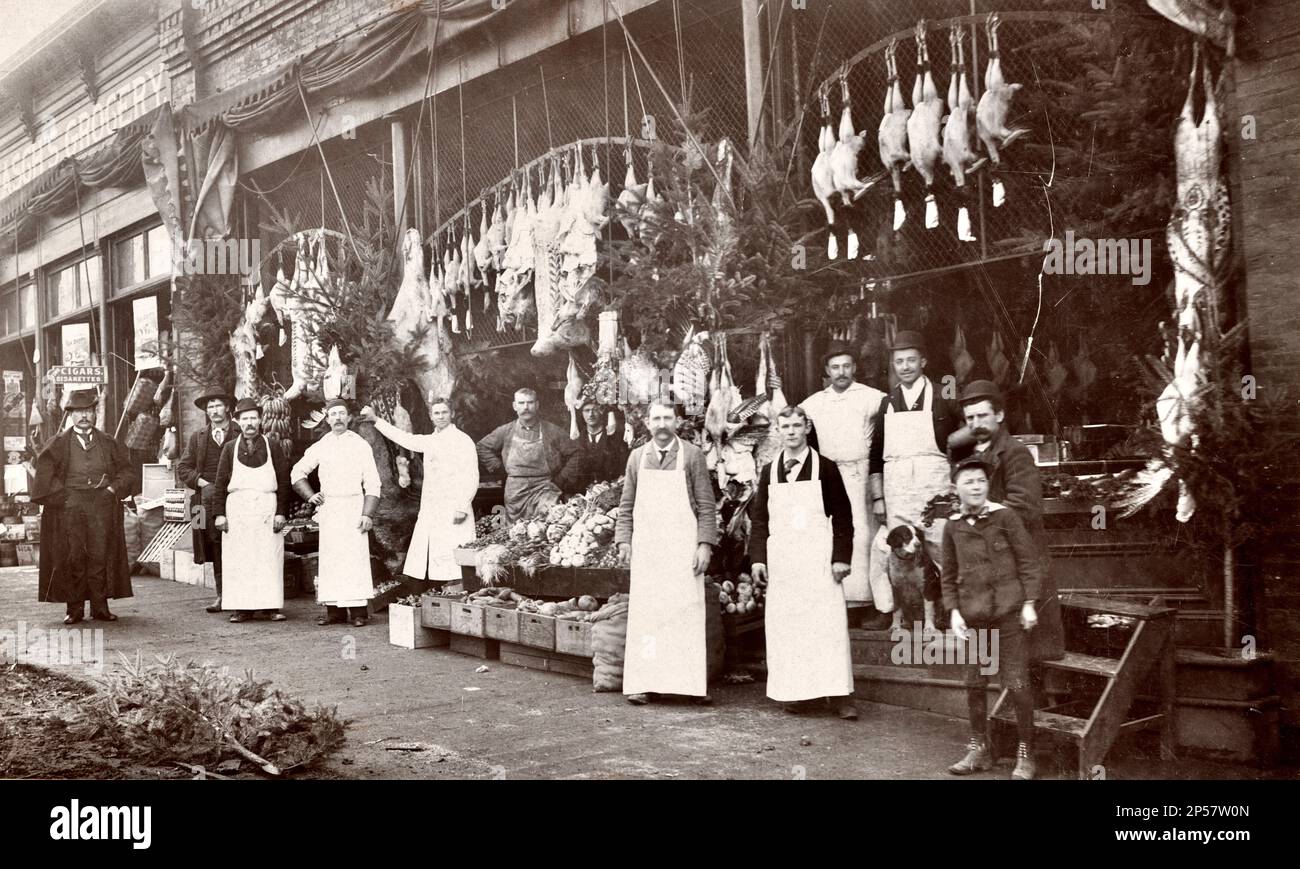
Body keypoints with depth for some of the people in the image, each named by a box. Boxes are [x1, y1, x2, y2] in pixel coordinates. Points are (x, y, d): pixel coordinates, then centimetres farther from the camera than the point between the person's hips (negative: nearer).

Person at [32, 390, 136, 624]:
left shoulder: (108, 443, 13)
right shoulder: (58, 444, 8)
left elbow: (127, 469, 14)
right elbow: (45, 474, 3)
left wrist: (113, 489, 1)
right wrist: (62, 495, -6)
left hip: (102, 505, 1)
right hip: (69, 506, -1)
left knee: (100, 556, -2)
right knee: (73, 557, -3)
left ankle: (100, 607, 4)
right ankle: (75, 609, 3)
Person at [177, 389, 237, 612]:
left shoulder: (240, 436, 6)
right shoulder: (197, 438, 15)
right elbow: (183, 467, 14)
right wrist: (203, 483, -1)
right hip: (208, 498, 2)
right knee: (215, 544, -1)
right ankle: (222, 594, 2)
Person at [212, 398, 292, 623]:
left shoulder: (272, 447, 6)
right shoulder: (230, 448, 9)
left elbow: (284, 481, 4)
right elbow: (220, 483, 8)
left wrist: (281, 512, -4)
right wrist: (219, 513, 1)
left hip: (267, 510, -1)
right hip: (237, 509, 1)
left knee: (270, 559, -1)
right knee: (239, 560, 0)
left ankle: (273, 606, 5)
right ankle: (243, 608, 6)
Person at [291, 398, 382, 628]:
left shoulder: (361, 445, 2)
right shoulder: (320, 447, 9)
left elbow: (372, 482, -1)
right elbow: (297, 472, 20)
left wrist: (368, 513, -9)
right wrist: (309, 495, 6)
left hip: (353, 507, -3)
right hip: (328, 509, 3)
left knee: (355, 557, -8)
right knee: (330, 559, 2)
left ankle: (358, 611, -6)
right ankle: (335, 610, 6)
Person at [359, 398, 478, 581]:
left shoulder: (462, 440, -4)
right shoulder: (430, 441, 16)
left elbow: (472, 478, -9)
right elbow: (404, 438, 26)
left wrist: (462, 507, -16)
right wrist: (375, 420, 25)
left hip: (453, 511, -7)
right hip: (430, 511, 7)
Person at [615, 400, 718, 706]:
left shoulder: (692, 455, 1)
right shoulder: (637, 457, 10)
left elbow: (706, 505, 0)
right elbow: (626, 506, 14)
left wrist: (705, 543, -9)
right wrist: (624, 540, 3)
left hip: (683, 548, -2)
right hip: (646, 548, 2)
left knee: (688, 612, -2)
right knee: (645, 614, 2)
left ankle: (694, 682, 5)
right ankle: (642, 683, 7)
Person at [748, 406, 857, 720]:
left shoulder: (825, 468, 2)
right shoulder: (768, 471, 10)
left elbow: (842, 516, 1)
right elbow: (759, 518, 11)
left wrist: (841, 557, -7)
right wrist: (758, 557, 0)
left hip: (819, 558, -3)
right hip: (781, 560, 3)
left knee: (828, 624, -5)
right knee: (784, 628, 2)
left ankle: (839, 696, -2)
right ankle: (791, 693, 10)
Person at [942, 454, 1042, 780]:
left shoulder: (1005, 516, -5)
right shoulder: (953, 526, 5)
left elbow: (1028, 560, -3)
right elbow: (949, 575, 10)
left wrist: (1029, 603, -7)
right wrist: (954, 612, 2)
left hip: (1009, 613, -3)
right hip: (973, 616, 4)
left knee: (1017, 683, 0)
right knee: (975, 684, 10)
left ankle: (1026, 753, 13)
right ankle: (979, 748, 25)